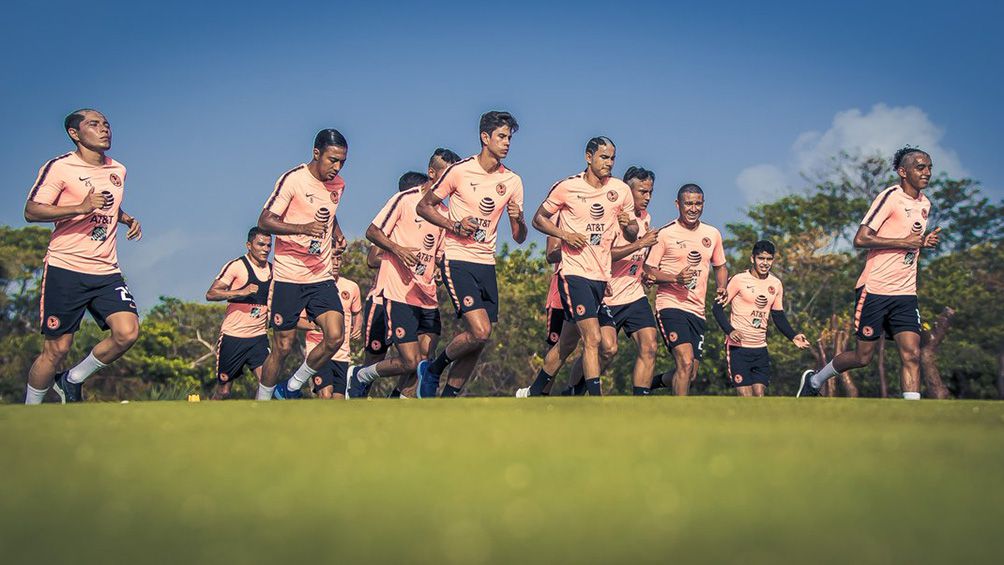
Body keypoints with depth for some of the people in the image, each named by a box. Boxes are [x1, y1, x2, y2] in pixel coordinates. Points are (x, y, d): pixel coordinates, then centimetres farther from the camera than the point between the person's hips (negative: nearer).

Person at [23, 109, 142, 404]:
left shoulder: (118, 170, 16)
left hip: (107, 271, 5)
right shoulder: (60, 167, -4)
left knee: (127, 332, -14)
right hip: (65, 269, -5)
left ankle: (72, 380, 10)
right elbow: (31, 211, -13)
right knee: (56, 349, -3)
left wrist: (128, 219, 13)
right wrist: (81, 207, -24)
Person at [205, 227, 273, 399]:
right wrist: (241, 292, -30)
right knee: (223, 390, 5)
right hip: (233, 336, -4)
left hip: (259, 336, 5)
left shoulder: (272, 269, 9)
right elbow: (211, 294, -19)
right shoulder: (236, 266, -10)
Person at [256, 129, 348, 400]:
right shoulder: (293, 179, -9)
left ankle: (291, 388, 8)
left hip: (322, 277, 5)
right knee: (283, 346, -1)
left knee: (335, 337, -13)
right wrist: (304, 228, -27)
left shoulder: (338, 185, 11)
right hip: (288, 276, -5)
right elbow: (265, 221, -13)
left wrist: (337, 233, 12)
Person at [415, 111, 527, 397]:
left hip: (487, 264, 6)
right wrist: (455, 226, -12)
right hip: (457, 260, -6)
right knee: (480, 332, -19)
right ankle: (433, 368, 6)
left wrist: (518, 219, -11)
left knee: (477, 343, 3)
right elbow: (424, 206, 2)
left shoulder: (513, 181, 8)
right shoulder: (460, 170, -6)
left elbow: (519, 237, 12)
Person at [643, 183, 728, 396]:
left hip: (698, 310, 6)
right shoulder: (665, 234, -4)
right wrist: (676, 278, -20)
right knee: (685, 362, -22)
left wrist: (721, 288, 4)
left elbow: (720, 267, 25)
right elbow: (648, 271, -4)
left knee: (691, 375, 7)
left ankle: (653, 382, 34)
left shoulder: (713, 234, 11)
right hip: (671, 305, -6)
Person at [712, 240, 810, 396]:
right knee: (745, 395, -10)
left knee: (760, 394, 1)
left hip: (760, 348, 5)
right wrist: (730, 330, -22)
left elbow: (778, 315, 17)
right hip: (738, 347, -5)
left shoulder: (776, 284, 8)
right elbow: (717, 307, -7)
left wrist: (793, 337, 2)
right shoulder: (739, 280, -8)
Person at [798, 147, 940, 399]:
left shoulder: (925, 204, 15)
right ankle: (814, 380, 26)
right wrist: (905, 242, -17)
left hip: (905, 293, 6)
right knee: (863, 356, 1)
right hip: (875, 289, -6)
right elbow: (861, 238, -19)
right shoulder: (891, 197, -10)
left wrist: (924, 242, 8)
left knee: (912, 354, -7)